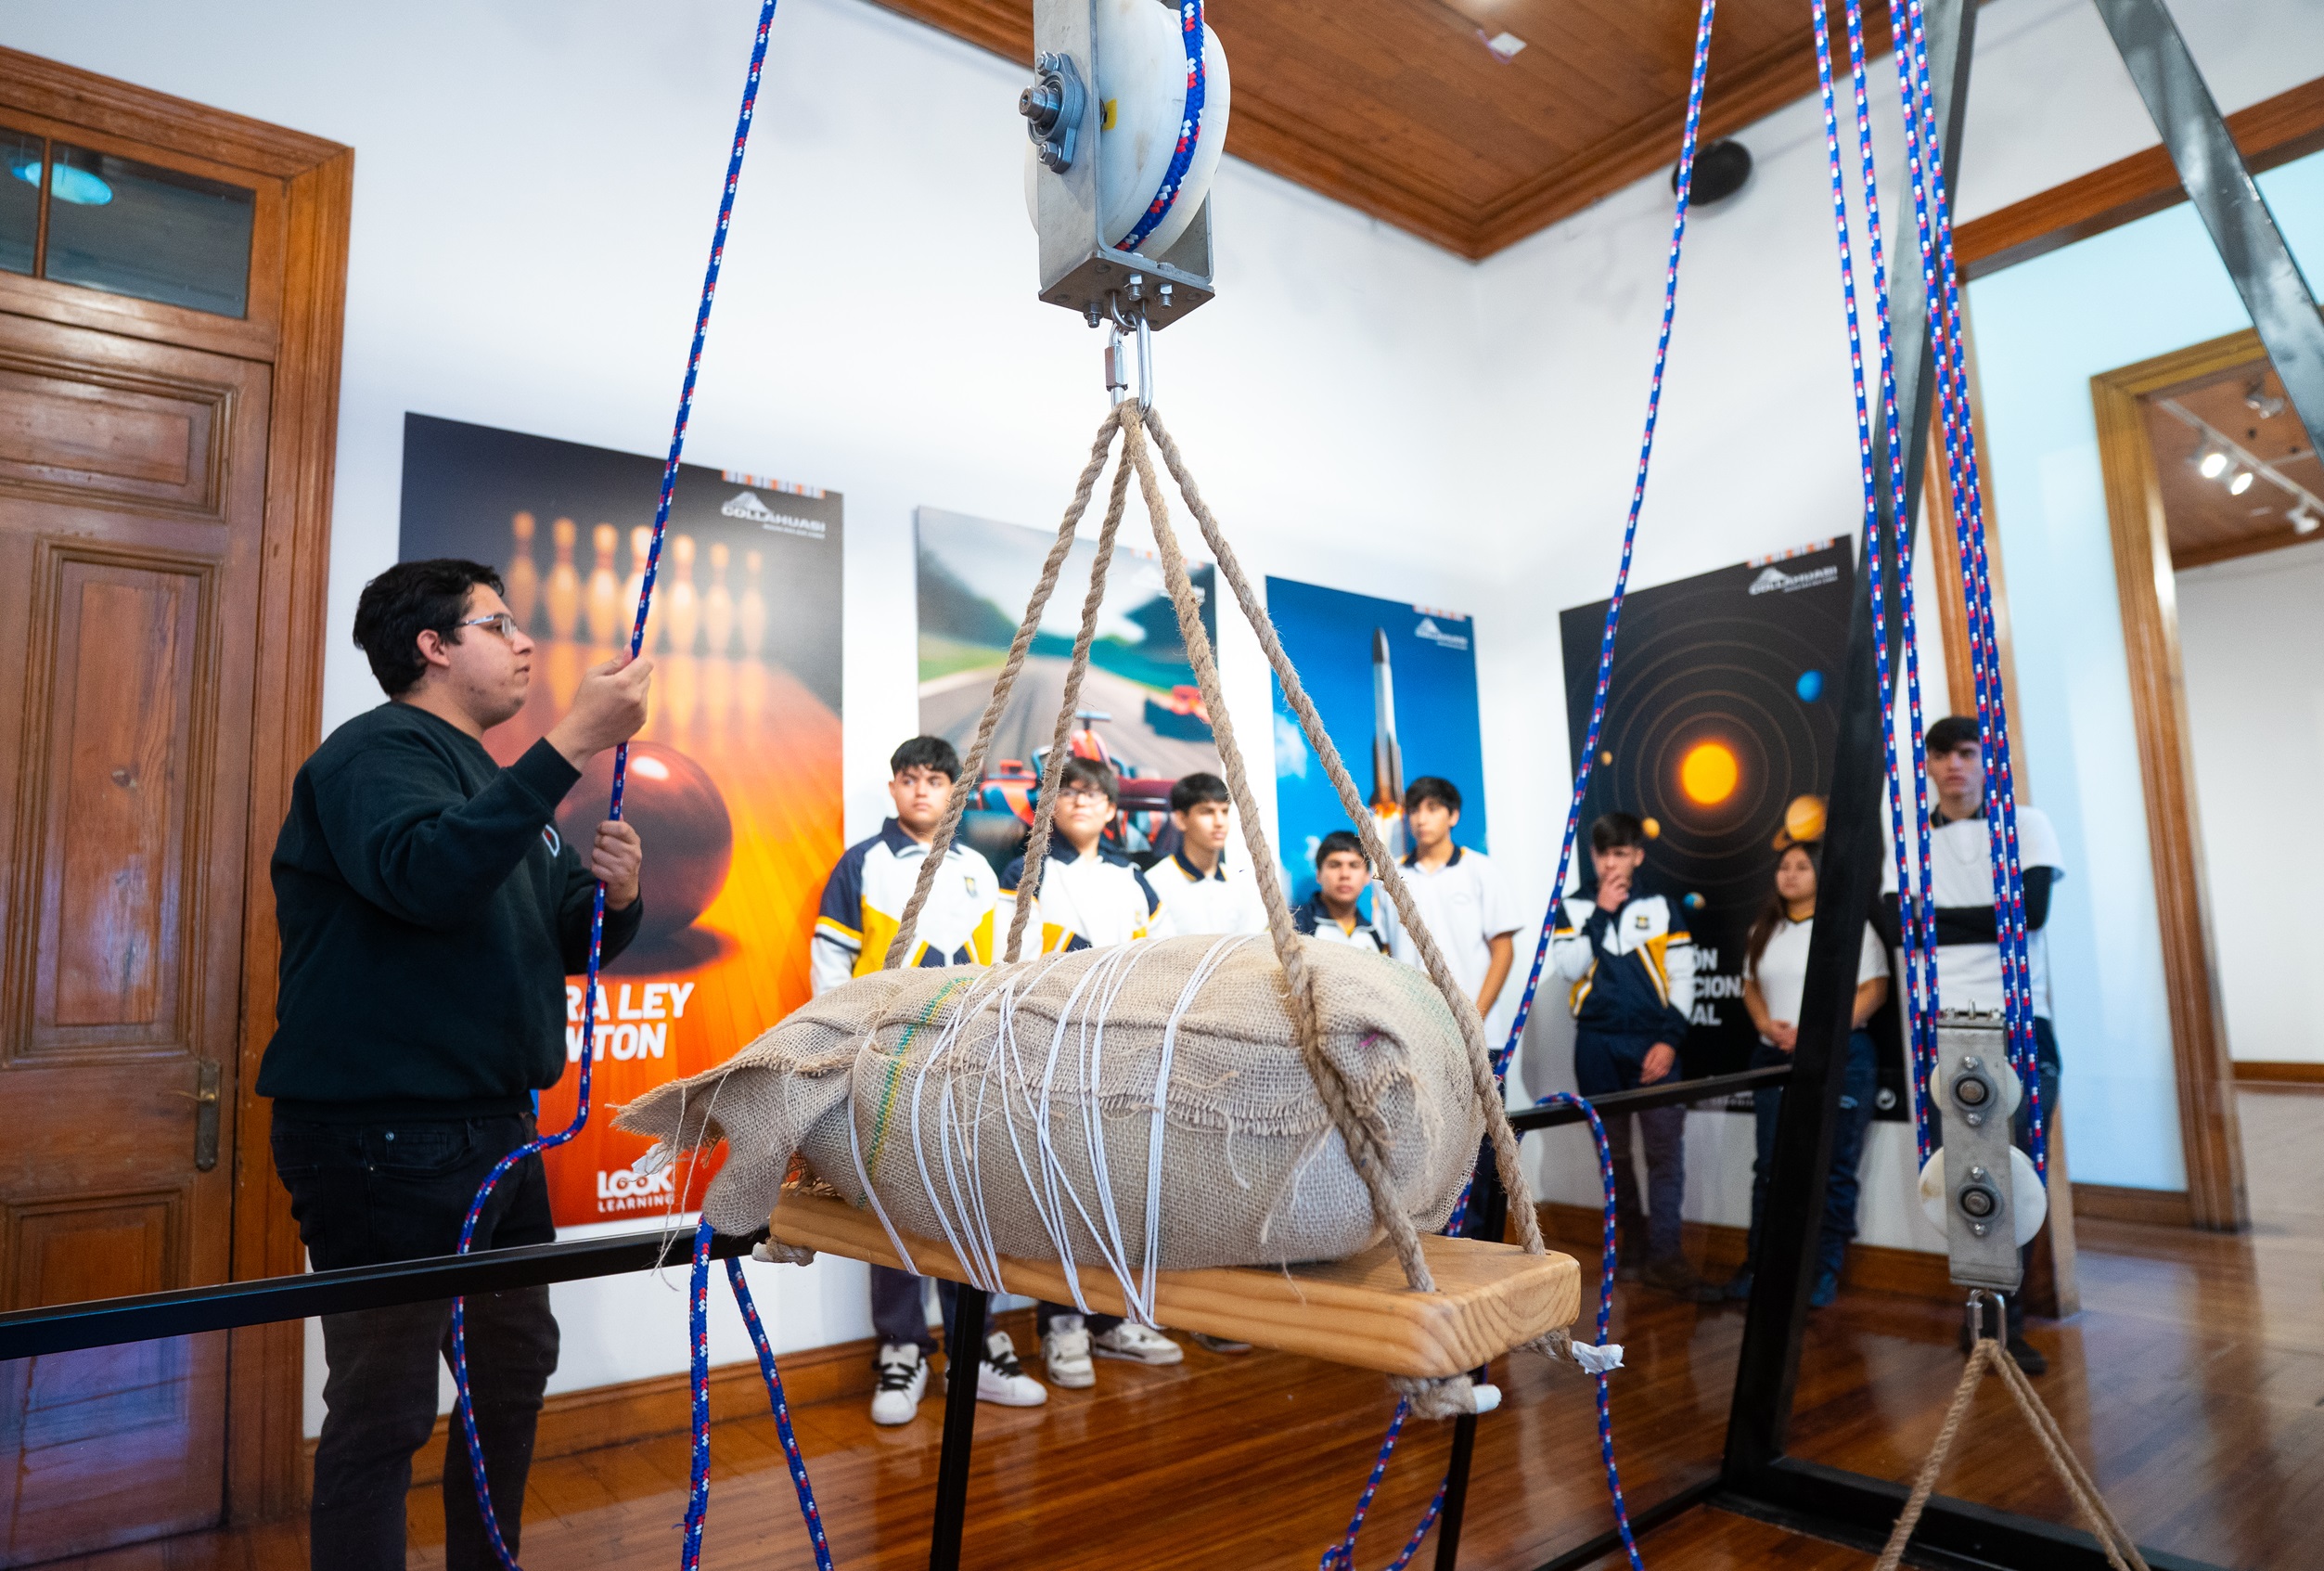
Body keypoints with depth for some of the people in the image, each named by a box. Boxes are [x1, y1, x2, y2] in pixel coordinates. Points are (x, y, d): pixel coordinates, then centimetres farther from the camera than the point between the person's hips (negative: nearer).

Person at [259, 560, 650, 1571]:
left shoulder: (497, 781, 19)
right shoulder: (377, 751, -9)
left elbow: (571, 943, 19)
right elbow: (429, 875, -32)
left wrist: (617, 896, -3)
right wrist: (572, 740, -32)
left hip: (496, 1130, 10)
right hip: (384, 1136, -9)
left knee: (516, 1370, 19)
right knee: (384, 1412, -2)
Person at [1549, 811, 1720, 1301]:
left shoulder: (1661, 908, 6)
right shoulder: (1573, 909, 7)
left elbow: (1682, 978, 2)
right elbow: (1569, 968, -7)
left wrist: (1670, 1039, -8)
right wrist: (1600, 913, -9)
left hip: (1652, 1043, -1)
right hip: (1597, 1044, 1)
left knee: (1666, 1149, -8)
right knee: (1613, 1150, 10)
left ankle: (1665, 1257, -5)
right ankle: (1631, 1236, 26)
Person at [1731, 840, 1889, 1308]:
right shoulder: (1764, 930, 14)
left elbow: (1874, 990, -7)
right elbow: (1751, 987, 17)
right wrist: (1768, 1025, -4)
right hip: (1775, 1060, 4)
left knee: (1833, 1169, 2)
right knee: (1770, 1165, 6)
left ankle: (1825, 1272, 11)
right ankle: (1759, 1265, 14)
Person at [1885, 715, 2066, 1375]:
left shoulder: (2027, 823, 6)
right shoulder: (1908, 841, 11)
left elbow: (2031, 910, -9)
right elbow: (1899, 924, -3)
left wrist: (1939, 921, -6)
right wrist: (1988, 920, -8)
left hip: (2021, 1022, -1)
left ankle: (1994, 1317, 10)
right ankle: (1999, 1318, 18)